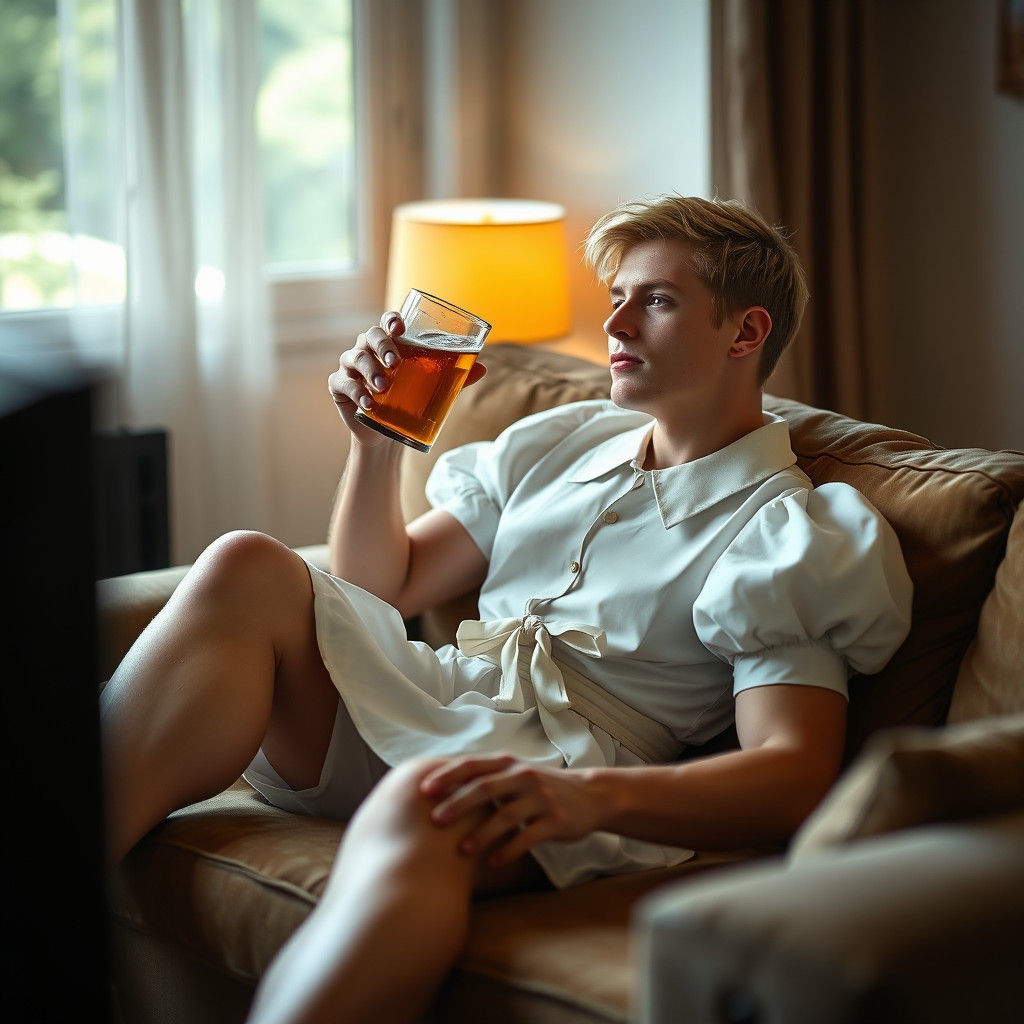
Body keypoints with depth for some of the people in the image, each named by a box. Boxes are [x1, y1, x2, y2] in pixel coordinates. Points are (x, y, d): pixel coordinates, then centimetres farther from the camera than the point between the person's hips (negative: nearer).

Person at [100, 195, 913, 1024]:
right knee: (249, 569, -23)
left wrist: (596, 795, -28)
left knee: (421, 806, -41)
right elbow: (383, 591, 28)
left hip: (552, 768, -6)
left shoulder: (790, 535, 5)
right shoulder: (558, 442, 26)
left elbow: (795, 779, -10)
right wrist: (377, 443, 9)